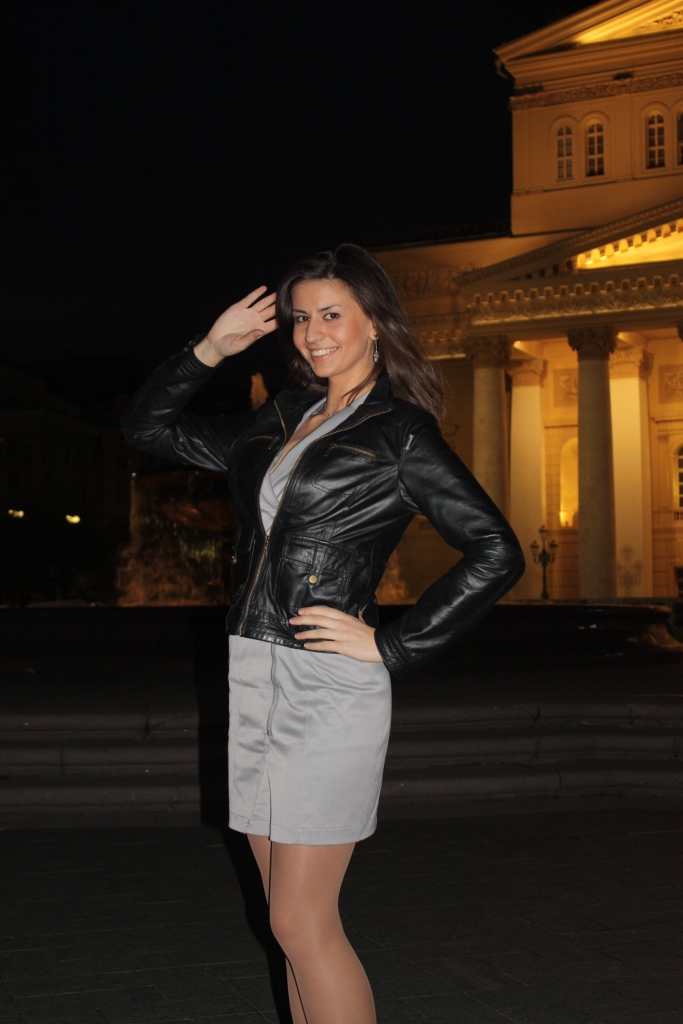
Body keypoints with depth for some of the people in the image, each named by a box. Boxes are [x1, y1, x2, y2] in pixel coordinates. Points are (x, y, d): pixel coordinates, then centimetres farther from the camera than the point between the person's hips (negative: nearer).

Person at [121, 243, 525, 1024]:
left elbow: (496, 553, -10)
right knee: (296, 918, 12)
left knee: (300, 923, -5)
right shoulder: (281, 422, 14)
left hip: (328, 688, -7)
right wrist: (212, 347, 11)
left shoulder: (400, 433, -4)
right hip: (254, 680, 7)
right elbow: (149, 427, 23)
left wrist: (391, 647, -11)